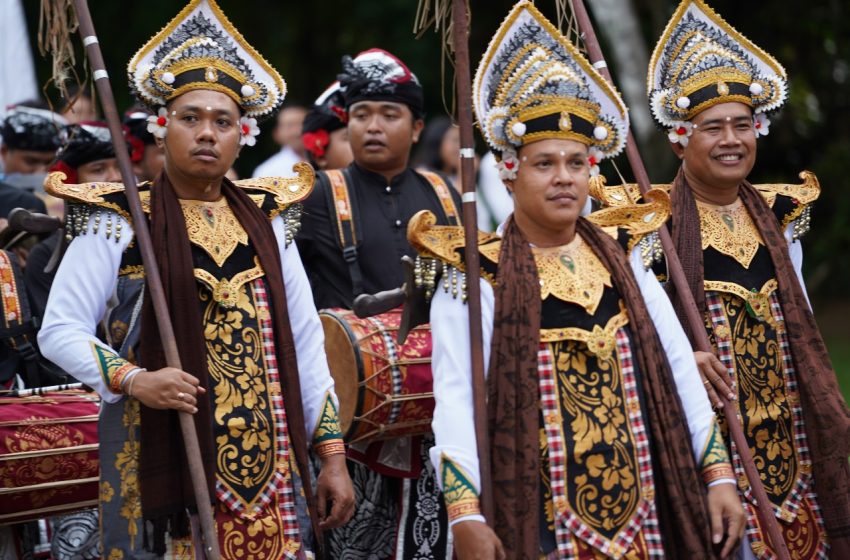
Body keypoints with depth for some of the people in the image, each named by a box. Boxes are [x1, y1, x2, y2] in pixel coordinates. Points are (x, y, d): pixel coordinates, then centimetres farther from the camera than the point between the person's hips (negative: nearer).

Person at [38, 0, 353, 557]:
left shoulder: (266, 219, 11)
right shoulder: (120, 222, -1)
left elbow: (304, 341, 13)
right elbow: (60, 331, -4)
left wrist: (332, 455, 9)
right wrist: (131, 380, -21)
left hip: (267, 464, 4)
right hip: (163, 461, -4)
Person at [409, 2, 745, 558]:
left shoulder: (622, 253, 9)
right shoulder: (475, 273, -5)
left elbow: (678, 367, 8)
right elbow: (456, 396, -12)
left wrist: (718, 474, 2)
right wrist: (465, 515, -22)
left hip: (640, 508, 4)